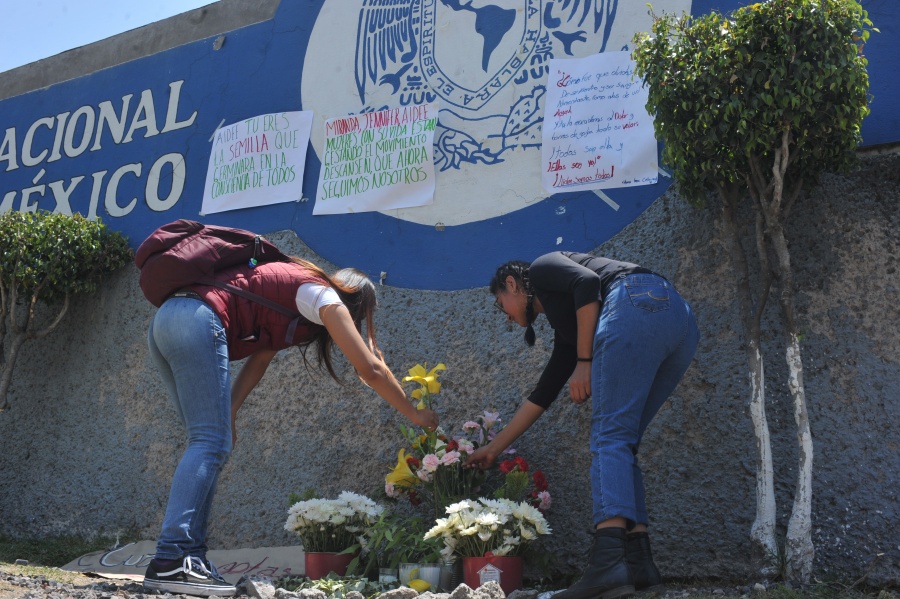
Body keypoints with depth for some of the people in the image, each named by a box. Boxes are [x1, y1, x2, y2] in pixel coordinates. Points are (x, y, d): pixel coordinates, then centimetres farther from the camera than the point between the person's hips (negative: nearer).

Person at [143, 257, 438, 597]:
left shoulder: (289, 294, 29)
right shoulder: (325, 296, 4)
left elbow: (258, 361, 19)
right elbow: (371, 369, 1)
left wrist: (227, 412, 7)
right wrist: (415, 415, 11)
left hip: (164, 322, 9)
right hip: (196, 321, -9)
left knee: (209, 441, 8)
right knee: (211, 443, -12)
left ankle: (190, 558, 3)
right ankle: (169, 563, -20)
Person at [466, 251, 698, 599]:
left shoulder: (542, 267, 18)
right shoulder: (565, 326, 35)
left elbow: (588, 282, -5)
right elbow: (543, 394, 37)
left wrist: (584, 362, -5)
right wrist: (494, 448, 45)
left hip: (639, 304, -9)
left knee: (609, 437, -13)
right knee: (620, 443, 9)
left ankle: (608, 563, -25)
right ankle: (639, 563, -1)